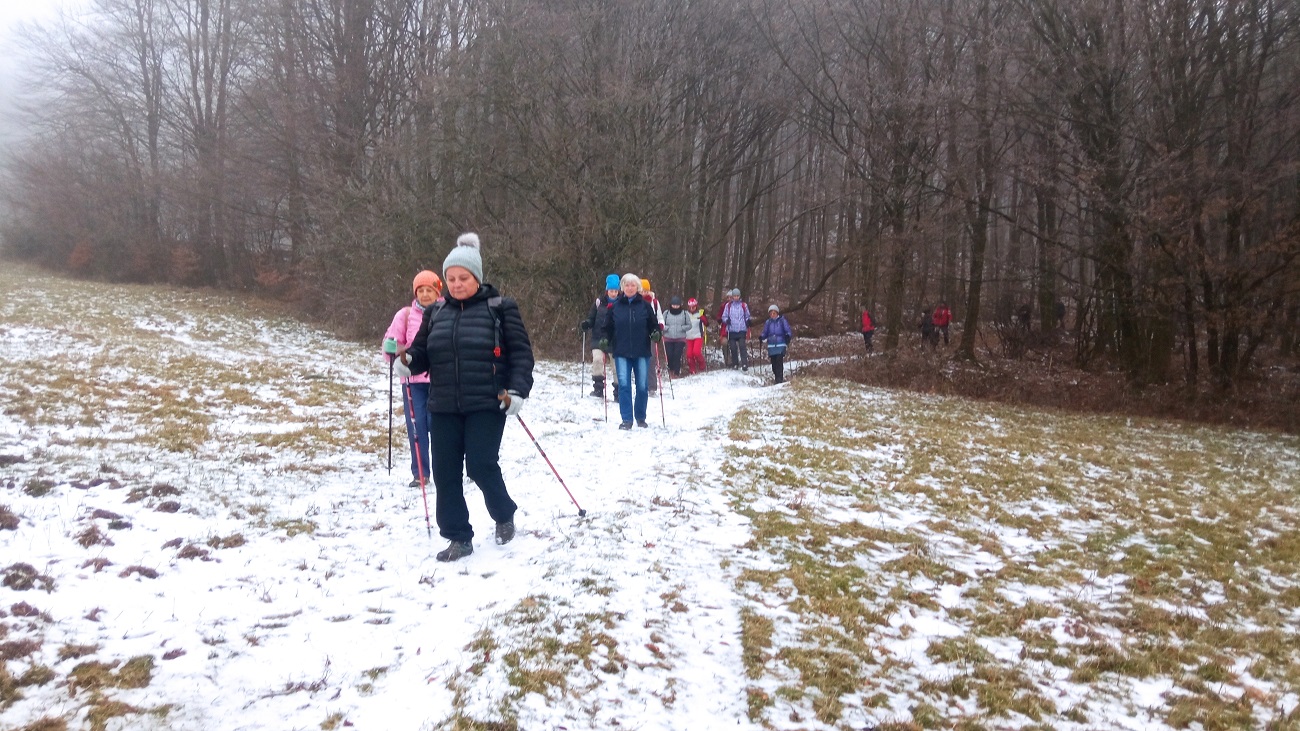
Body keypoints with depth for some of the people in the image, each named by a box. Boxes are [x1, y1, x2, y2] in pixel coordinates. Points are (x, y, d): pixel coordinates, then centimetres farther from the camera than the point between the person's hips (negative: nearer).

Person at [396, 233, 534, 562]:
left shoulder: (500, 309, -2)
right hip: (444, 407, 5)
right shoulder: (435, 312, 12)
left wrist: (517, 390, -16)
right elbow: (423, 353, 15)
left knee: (481, 466, -9)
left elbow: (521, 352, -4)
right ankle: (458, 538, 17)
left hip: (487, 405, -5)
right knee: (445, 472, 4)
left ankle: (504, 514, 21)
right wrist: (407, 360, -8)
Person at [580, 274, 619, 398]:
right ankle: (598, 388, -10)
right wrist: (586, 324, -13)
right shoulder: (599, 302, 2)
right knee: (597, 360, -19)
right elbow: (591, 318, 6)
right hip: (599, 338, 0)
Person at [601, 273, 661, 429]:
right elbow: (608, 327, 11)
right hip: (621, 352, 0)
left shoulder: (645, 305, 4)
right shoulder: (614, 306, 5)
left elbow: (654, 324, 8)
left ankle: (640, 418, 20)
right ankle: (626, 419, -1)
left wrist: (656, 333, -11)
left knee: (642, 386, 5)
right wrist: (605, 340, -4)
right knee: (624, 385, -6)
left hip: (642, 352, 0)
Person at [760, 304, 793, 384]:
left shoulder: (782, 320, 1)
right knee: (774, 363, 4)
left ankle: (780, 379, -15)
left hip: (781, 345, -4)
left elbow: (788, 330, 1)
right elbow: (765, 333, 15)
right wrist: (761, 337, -5)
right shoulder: (768, 322, 10)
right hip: (771, 346, 4)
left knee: (779, 362, -14)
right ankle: (776, 378, 12)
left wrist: (788, 336, -19)